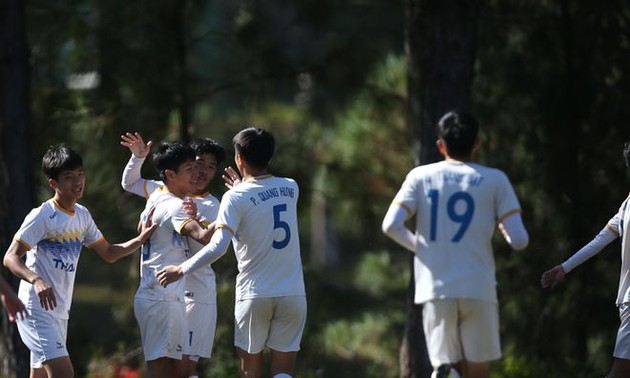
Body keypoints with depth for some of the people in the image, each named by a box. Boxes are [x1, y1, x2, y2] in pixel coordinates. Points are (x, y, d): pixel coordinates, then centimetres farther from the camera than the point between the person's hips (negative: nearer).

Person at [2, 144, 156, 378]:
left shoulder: (82, 216, 10)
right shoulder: (42, 216, -14)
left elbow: (108, 253, 21)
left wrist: (141, 239, 5)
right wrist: (36, 280, -37)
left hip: (60, 312, 9)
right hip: (37, 310, -9)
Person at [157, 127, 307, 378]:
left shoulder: (236, 198, -10)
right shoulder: (290, 188, 4)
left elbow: (218, 247, -20)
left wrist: (182, 270, -10)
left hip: (254, 294, -3)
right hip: (293, 294, 3)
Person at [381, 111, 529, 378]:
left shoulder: (421, 176, 6)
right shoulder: (494, 180, 2)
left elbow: (391, 226, -5)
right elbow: (519, 240, -4)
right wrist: (505, 232, 20)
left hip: (435, 289, 1)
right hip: (478, 290, -1)